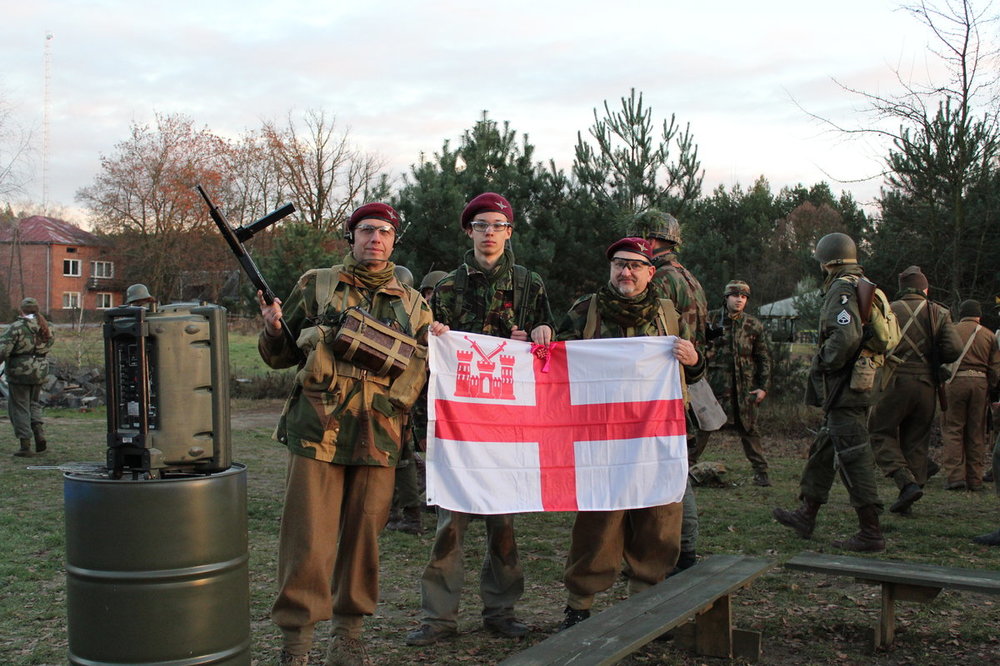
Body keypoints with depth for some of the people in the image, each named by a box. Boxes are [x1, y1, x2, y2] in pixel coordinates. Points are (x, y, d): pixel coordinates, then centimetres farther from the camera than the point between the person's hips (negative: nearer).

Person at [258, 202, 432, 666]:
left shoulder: (411, 302, 15)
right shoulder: (316, 286, 9)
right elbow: (279, 356, 13)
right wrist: (274, 329, -8)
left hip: (379, 439, 2)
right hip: (317, 433, -2)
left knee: (363, 540, 8)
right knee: (308, 540, -2)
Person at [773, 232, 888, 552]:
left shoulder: (841, 290, -14)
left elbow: (846, 336, -29)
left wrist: (824, 363, -15)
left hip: (843, 389, -10)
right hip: (855, 387, 10)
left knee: (853, 458, -7)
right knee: (823, 451, 18)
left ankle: (871, 533, -4)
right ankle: (806, 516, 28)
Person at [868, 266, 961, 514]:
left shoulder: (890, 310, -2)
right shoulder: (939, 313, 4)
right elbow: (954, 349, -5)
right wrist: (932, 359, 13)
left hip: (898, 382, -3)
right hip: (927, 386, 3)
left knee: (881, 433, 6)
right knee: (916, 441, 11)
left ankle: (907, 483, -15)